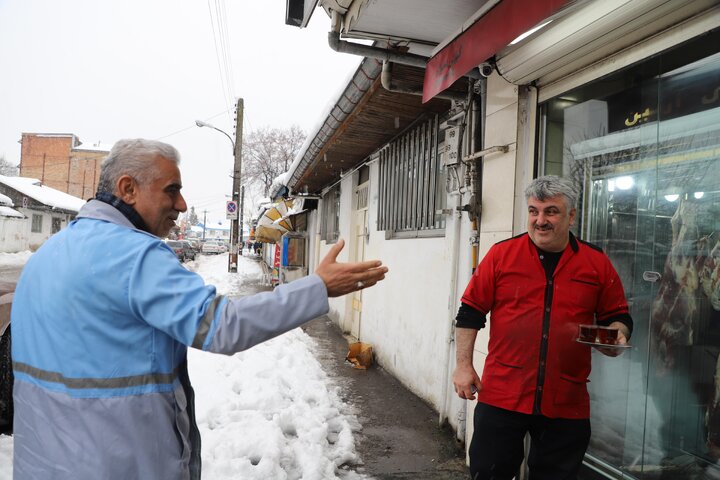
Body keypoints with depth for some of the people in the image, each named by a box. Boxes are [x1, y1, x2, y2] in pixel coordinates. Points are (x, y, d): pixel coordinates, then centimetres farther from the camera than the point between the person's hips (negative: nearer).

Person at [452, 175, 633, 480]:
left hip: (567, 404, 2)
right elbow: (470, 312, 1)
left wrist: (617, 336, -8)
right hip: (501, 397, -1)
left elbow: (618, 317, 14)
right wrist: (464, 366, -1)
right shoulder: (501, 254, -2)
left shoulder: (598, 263, 3)